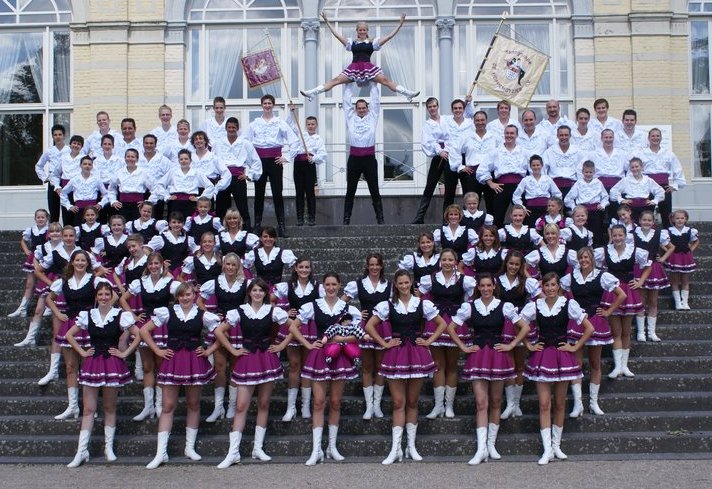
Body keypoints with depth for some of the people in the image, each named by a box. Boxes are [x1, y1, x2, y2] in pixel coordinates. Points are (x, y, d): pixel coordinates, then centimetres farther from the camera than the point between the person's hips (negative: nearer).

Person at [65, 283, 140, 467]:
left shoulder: (120, 315, -4)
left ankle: (109, 447, 18)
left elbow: (138, 336, -4)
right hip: (92, 363, 2)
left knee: (110, 408, 8)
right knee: (88, 409, 1)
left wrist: (125, 353, -6)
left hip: (113, 364, -2)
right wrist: (82, 352, 4)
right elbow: (69, 335, 13)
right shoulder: (87, 315, 4)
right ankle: (82, 451, 3)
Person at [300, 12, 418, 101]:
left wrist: (400, 24, 0)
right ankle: (312, 93, -11)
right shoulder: (351, 42, 12)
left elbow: (389, 36, 4)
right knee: (335, 80, -7)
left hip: (368, 67, -1)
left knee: (385, 80, -12)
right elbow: (337, 35, 12)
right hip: (354, 68, 1)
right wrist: (327, 22, 12)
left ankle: (408, 93, -14)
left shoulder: (372, 42, 7)